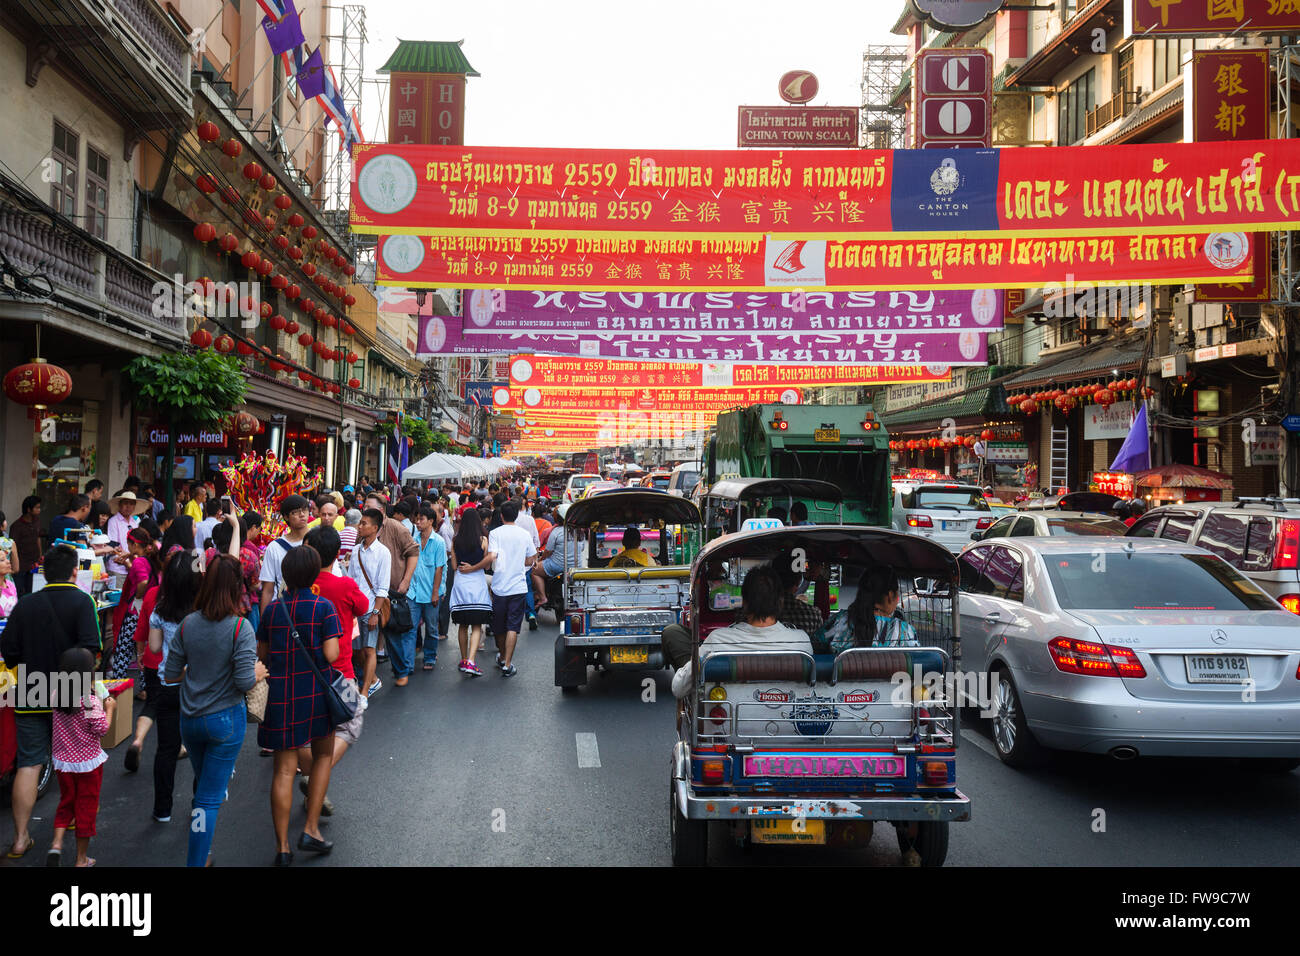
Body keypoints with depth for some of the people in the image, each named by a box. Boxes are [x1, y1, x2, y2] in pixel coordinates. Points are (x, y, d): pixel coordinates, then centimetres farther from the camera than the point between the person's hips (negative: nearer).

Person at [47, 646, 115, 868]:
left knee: (66, 802, 22)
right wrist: (109, 709, -4)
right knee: (86, 808, 8)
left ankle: (56, 843, 2)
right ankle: (82, 859, 17)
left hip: (63, 761, 5)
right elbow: (101, 729, -19)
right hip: (88, 762, -5)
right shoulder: (90, 700, -21)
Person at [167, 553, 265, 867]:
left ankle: (199, 851, 39)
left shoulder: (188, 624, -4)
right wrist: (257, 673, 0)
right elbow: (245, 682, -21)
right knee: (210, 797, 2)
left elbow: (170, 675, 2)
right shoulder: (240, 627, -17)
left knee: (202, 785, 25)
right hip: (225, 719, -5)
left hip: (189, 720, 5)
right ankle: (196, 861, 5)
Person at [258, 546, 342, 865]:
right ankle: (311, 829, 14)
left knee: (284, 770, 6)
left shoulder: (272, 609, 1)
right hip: (316, 694, -2)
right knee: (323, 756, 19)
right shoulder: (323, 608, -9)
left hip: (280, 696, 2)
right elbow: (331, 654, -14)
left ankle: (282, 847, 8)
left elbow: (262, 654, 7)